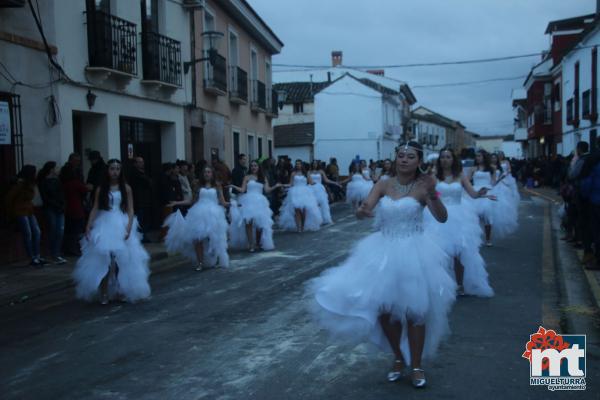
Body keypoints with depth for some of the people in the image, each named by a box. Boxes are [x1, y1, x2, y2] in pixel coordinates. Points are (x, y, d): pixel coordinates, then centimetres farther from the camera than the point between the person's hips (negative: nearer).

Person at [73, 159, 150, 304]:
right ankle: (104, 293, -4)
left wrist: (129, 228, -13)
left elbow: (130, 211, 0)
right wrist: (88, 227, -5)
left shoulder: (126, 188, 4)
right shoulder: (101, 189, 7)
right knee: (103, 259, -10)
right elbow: (95, 209, 5)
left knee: (121, 260, -1)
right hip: (104, 226, 0)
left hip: (121, 226, 0)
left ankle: (121, 291, 12)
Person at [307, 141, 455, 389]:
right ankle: (398, 359, 29)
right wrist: (361, 212, -35)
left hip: (413, 252, -3)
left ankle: (416, 365, 21)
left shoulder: (423, 186, -7)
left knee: (414, 310, 3)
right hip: (383, 251, 3)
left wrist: (433, 196, -33)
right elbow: (365, 210, -11)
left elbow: (442, 218, -16)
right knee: (383, 309, 6)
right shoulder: (383, 185, 0)